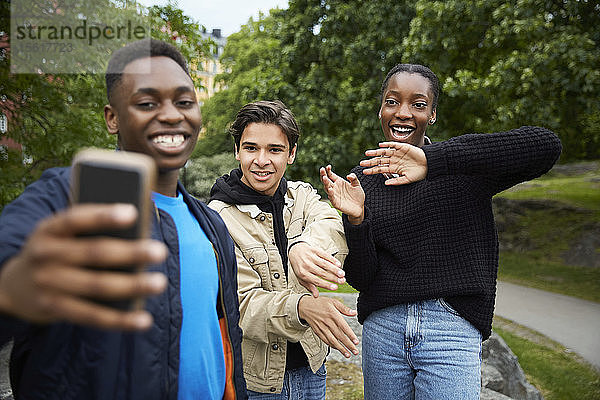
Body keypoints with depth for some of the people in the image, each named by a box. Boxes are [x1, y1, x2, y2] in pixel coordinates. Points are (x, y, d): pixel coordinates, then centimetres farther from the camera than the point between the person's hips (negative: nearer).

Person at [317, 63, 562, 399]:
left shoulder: (462, 167, -2)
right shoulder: (363, 179, 3)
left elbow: (547, 146, -21)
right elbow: (360, 278, -1)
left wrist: (433, 160, -25)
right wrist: (355, 219, -21)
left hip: (451, 330, -2)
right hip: (382, 330, 3)